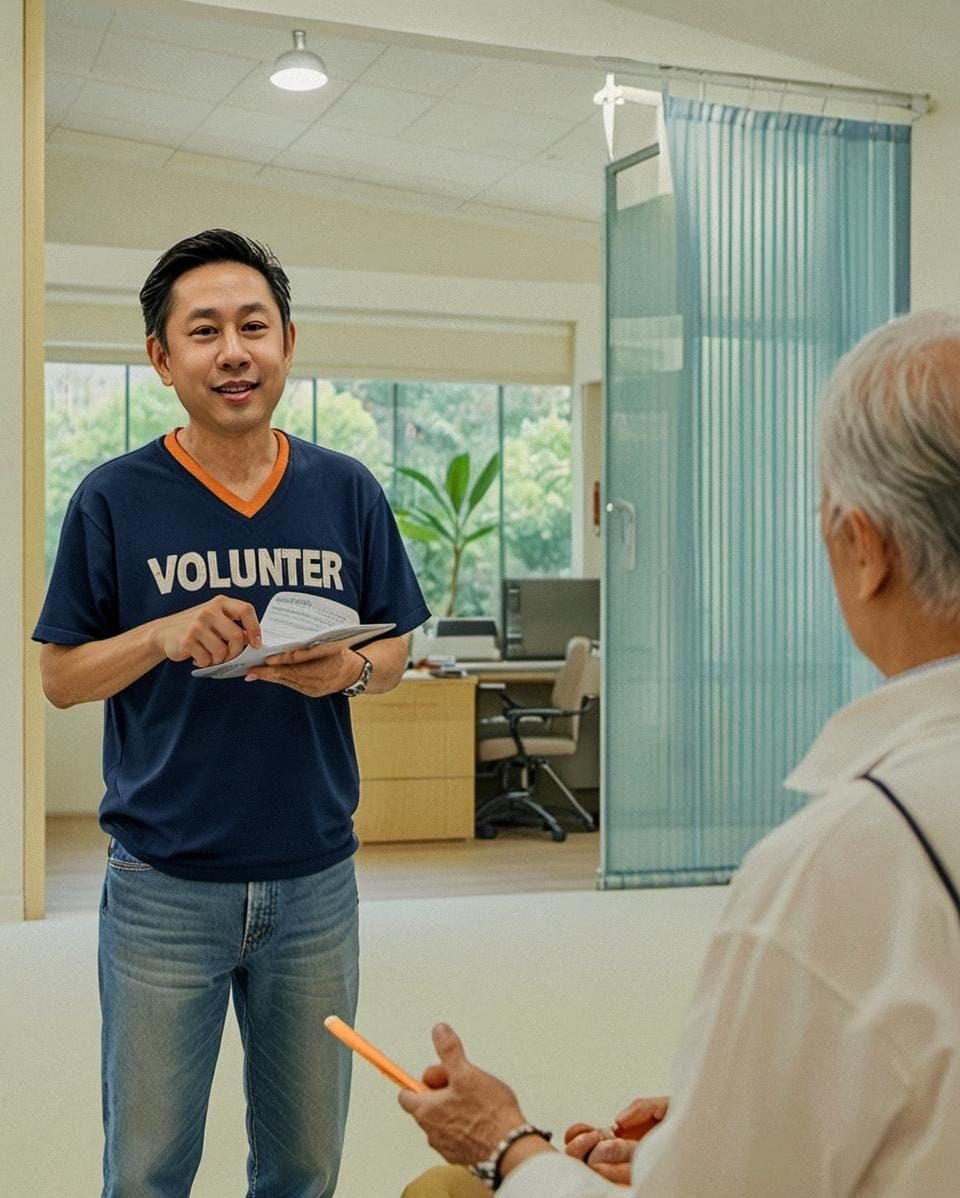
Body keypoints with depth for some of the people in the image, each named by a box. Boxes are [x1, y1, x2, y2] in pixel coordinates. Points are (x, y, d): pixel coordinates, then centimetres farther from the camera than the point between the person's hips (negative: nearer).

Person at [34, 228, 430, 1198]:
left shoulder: (347, 492, 2)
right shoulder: (115, 499, -4)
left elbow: (395, 650, 9)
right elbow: (61, 677, -1)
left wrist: (350, 670, -13)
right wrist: (165, 634, -19)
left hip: (315, 879, 2)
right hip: (165, 887, -2)